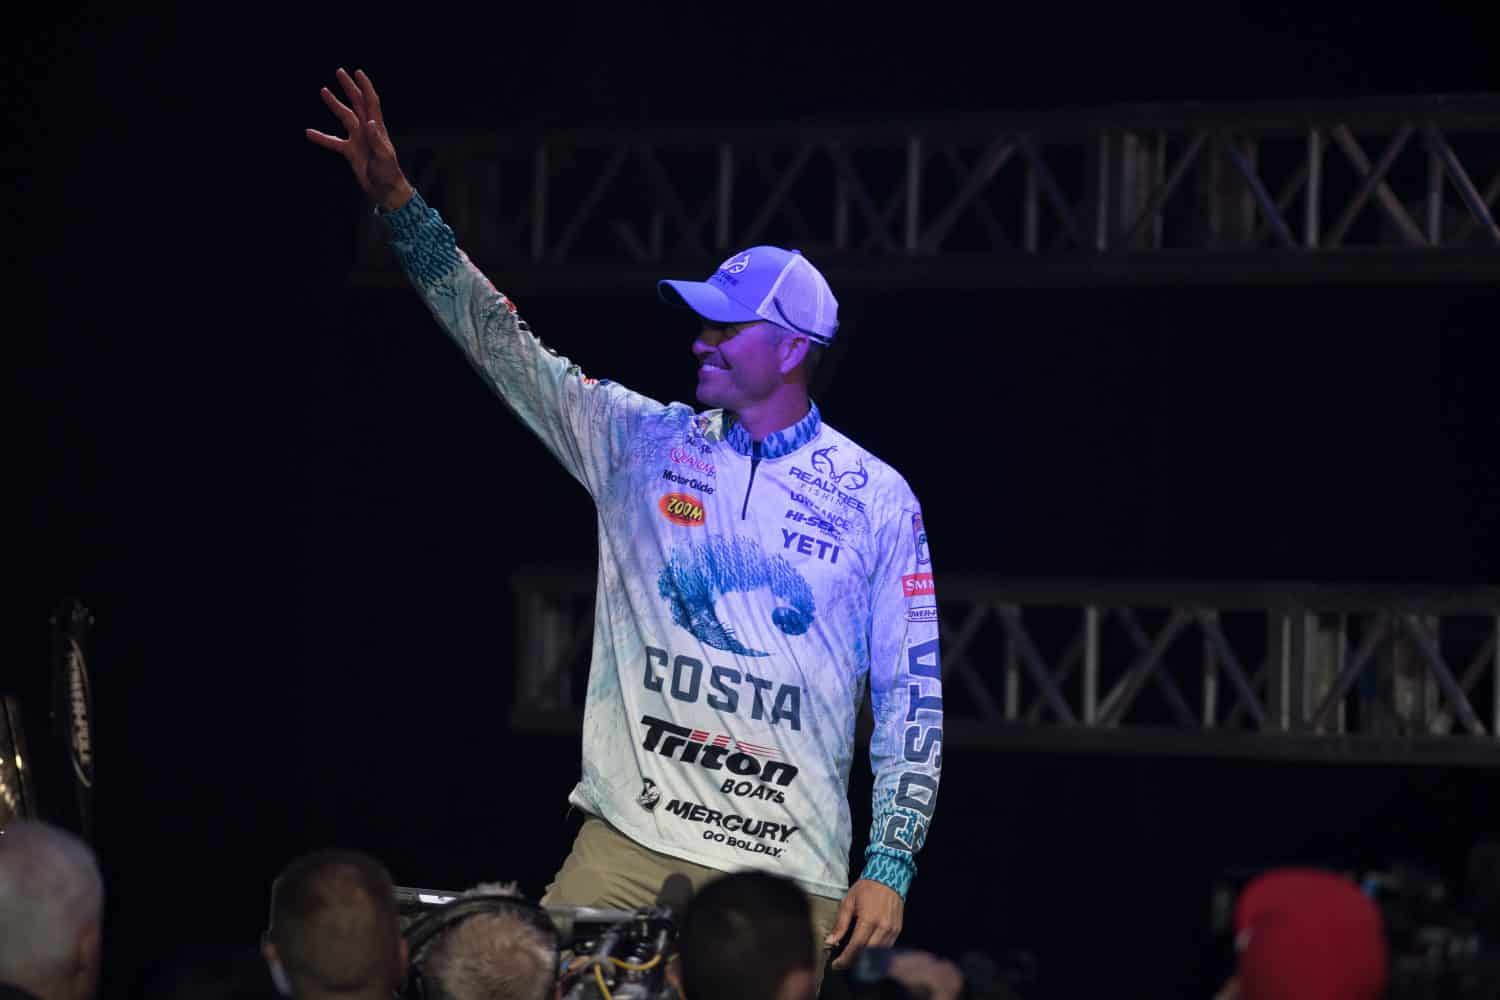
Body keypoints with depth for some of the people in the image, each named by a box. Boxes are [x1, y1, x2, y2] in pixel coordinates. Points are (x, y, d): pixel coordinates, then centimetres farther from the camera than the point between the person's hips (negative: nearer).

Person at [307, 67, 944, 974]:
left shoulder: (877, 500, 1)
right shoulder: (645, 443, 8)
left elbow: (911, 693, 1)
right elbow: (505, 347, 6)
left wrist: (890, 870, -5)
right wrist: (397, 200, -2)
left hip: (790, 868, -2)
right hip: (629, 839, 2)